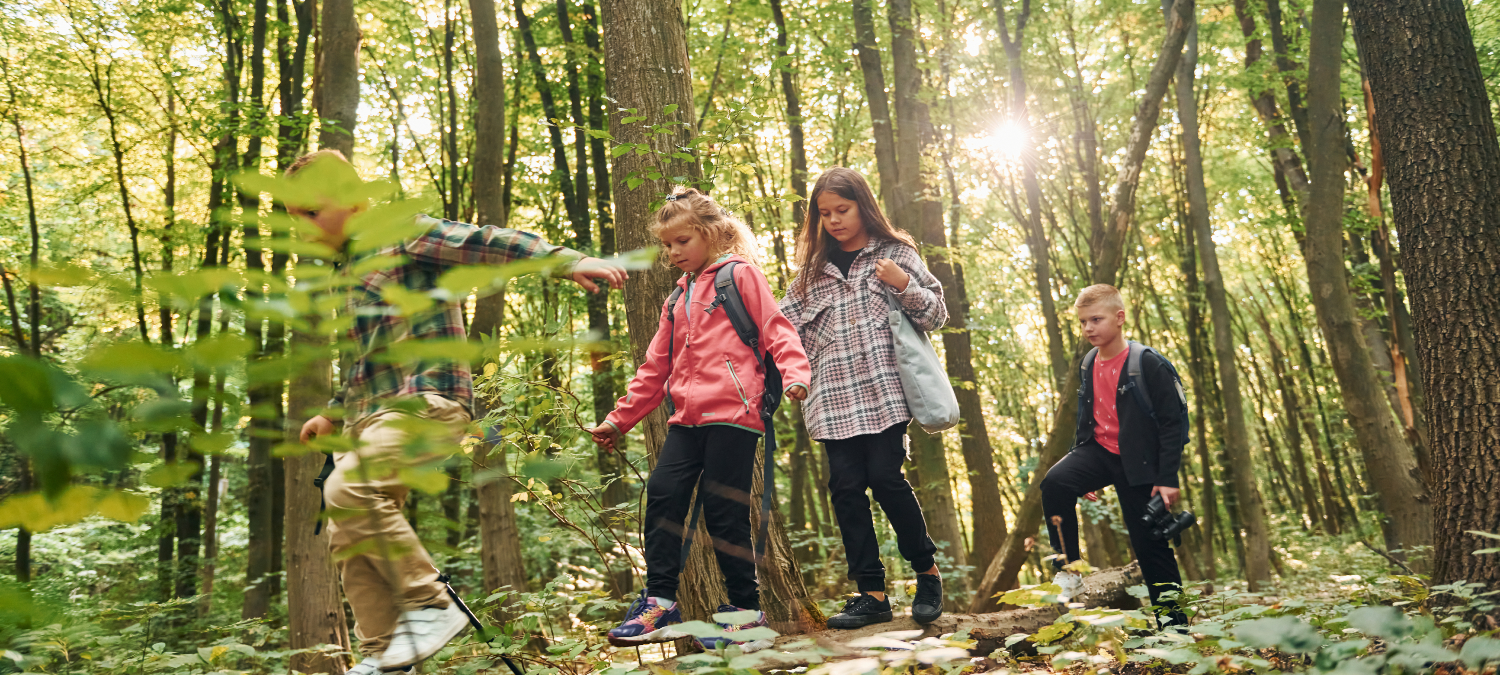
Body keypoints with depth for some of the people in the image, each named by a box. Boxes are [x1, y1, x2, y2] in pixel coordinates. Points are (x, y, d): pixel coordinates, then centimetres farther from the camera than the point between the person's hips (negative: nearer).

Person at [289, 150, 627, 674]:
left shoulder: (404, 236, -3)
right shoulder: (347, 268, 23)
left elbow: (487, 242, -17)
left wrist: (566, 261, -30)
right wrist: (333, 414, 27)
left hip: (427, 401, -10)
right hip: (372, 414, 10)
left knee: (347, 490, -28)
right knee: (349, 537, 5)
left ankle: (431, 605, -16)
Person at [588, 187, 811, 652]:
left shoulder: (740, 274, 4)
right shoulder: (679, 298, 24)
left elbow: (775, 328, -5)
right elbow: (656, 366, 26)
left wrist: (794, 374, -23)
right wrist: (620, 420, 25)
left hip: (732, 410, -7)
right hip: (687, 417, 7)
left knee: (724, 508, -5)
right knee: (663, 493, -5)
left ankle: (745, 607, 8)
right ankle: (659, 602, 4)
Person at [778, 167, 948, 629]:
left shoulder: (896, 253, 8)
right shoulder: (813, 268, 17)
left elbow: (936, 316, 6)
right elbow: (784, 324, 13)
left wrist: (903, 284, -10)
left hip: (883, 390, -4)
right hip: (834, 396, 4)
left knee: (886, 478, -9)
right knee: (846, 487, -1)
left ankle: (927, 571, 13)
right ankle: (872, 594, 6)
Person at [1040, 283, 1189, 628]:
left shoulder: (1149, 364, -13)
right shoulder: (1089, 368, 5)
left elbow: (1174, 421, -12)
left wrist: (1167, 477, -16)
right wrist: (1082, 473, 16)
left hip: (1137, 461, -5)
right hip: (1099, 450, 5)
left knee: (1150, 545, 1)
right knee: (1055, 483, -24)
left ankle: (1175, 625, 16)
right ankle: (1069, 568, -11)